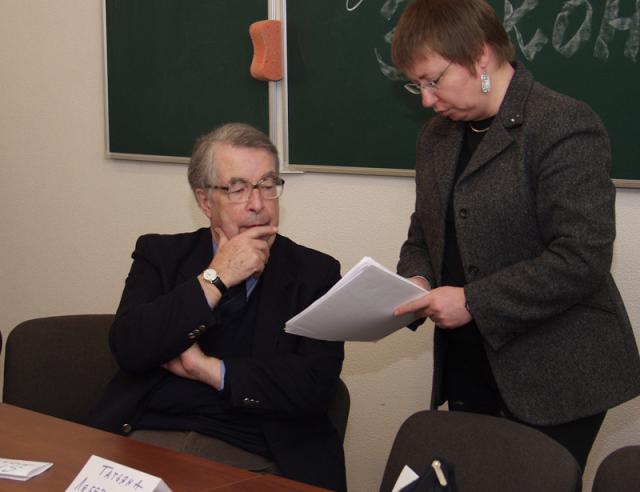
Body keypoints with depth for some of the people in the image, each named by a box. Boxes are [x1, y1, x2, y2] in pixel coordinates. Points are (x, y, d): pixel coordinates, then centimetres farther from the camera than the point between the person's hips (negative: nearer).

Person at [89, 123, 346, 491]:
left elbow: (317, 387, -5)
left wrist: (208, 369, -6)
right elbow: (128, 348, -6)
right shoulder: (160, 254, 11)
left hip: (252, 457, 0)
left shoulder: (314, 272, 7)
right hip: (147, 437, 1)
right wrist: (214, 278, -8)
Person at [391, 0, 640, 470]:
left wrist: (474, 303, -21)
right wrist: (416, 278, -1)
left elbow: (582, 258, -21)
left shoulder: (565, 126, -14)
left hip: (556, 378, -7)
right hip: (468, 370, 7)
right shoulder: (436, 136, 11)